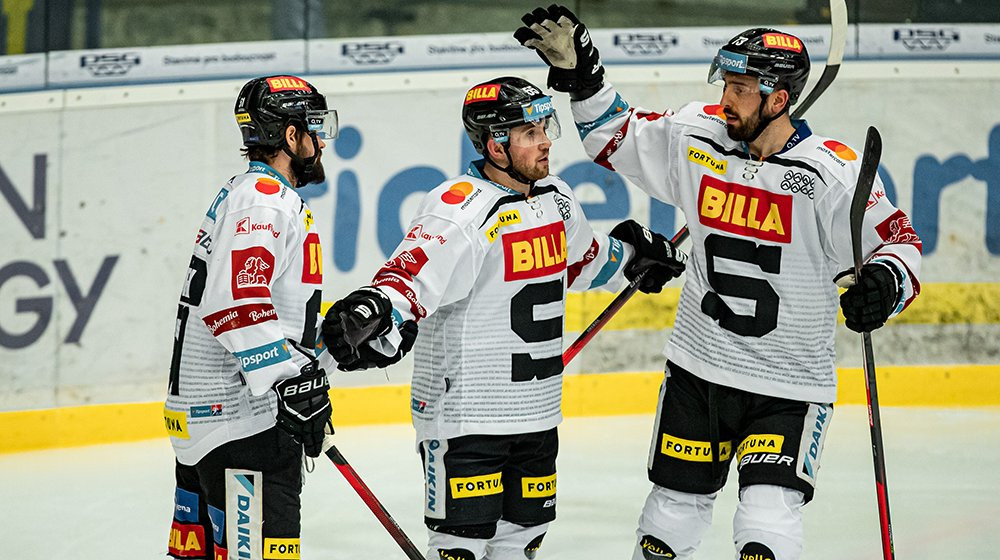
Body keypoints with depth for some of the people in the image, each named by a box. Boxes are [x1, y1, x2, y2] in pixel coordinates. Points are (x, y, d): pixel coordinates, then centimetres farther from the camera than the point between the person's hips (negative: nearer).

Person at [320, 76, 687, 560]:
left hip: (537, 412, 8)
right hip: (464, 411, -8)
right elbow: (412, 275, -32)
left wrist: (630, 255, 36)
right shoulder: (462, 209, -19)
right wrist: (374, 309, -49)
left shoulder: (556, 198, 8)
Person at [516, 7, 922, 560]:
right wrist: (578, 74, 0)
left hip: (790, 387, -4)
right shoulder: (696, 136, -4)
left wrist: (883, 283, -29)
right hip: (697, 368, 4)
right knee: (674, 506, 13)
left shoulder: (832, 172, -16)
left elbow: (898, 241, -9)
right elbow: (617, 136, 11)